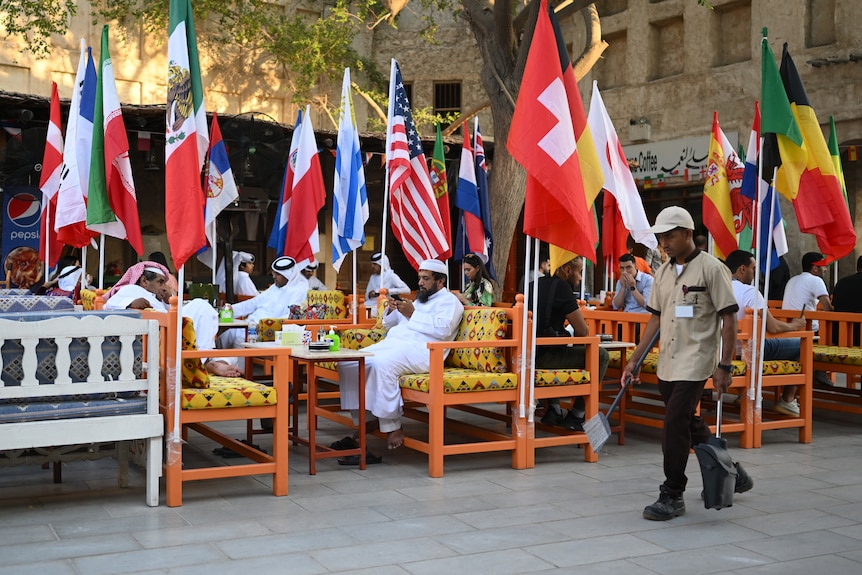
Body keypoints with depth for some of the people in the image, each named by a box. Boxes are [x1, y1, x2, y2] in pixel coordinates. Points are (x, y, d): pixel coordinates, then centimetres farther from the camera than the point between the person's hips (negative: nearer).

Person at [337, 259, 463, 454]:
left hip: (419, 350, -9)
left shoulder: (449, 301, 7)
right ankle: (363, 419, -9)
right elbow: (389, 324, 36)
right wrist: (392, 309, 14)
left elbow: (443, 329, -14)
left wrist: (412, 314, -11)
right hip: (392, 343, 9)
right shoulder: (418, 300, 32)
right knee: (348, 363, -11)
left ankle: (392, 427, -29)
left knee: (382, 364, -38)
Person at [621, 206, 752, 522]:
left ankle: (672, 496, 3)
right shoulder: (664, 272, 11)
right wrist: (634, 360, 11)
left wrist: (724, 366, -15)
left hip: (695, 363, -7)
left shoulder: (711, 268, -9)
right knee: (689, 424, 16)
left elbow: (728, 319, -10)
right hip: (667, 364, 7)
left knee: (675, 427, -9)